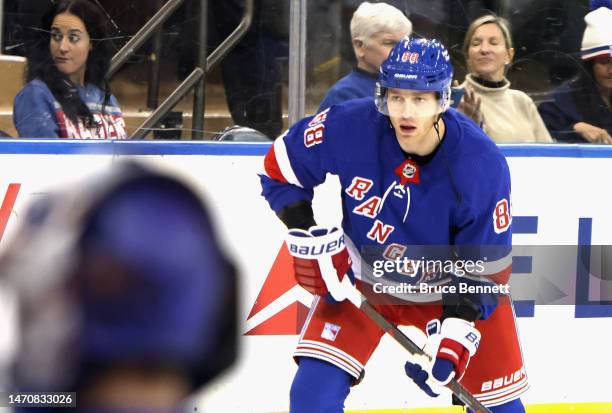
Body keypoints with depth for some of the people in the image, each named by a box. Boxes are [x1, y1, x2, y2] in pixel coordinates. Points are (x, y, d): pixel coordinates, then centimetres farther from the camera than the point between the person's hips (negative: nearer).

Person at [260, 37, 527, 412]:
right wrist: (311, 237, -15)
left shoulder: (483, 165, -26)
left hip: (449, 287, -1)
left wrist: (456, 334, -29)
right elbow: (280, 166, -7)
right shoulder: (349, 127, -25)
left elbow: (486, 269, -19)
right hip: (363, 276, 1)